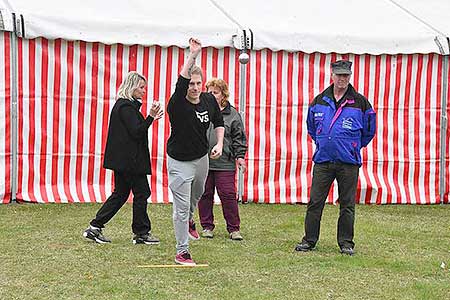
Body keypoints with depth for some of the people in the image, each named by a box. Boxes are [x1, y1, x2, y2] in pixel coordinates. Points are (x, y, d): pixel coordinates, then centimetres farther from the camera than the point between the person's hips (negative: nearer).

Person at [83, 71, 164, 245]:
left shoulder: (122, 105, 16)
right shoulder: (126, 107, -15)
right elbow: (136, 132, -20)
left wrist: (151, 117, 16)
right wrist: (151, 117, -23)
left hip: (122, 160, 10)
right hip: (130, 160, -10)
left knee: (120, 194, 12)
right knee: (141, 193, 0)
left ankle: (95, 228, 10)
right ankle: (141, 233, 6)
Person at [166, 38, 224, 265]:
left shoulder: (209, 100, -6)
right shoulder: (177, 104, -24)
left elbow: (218, 122, 12)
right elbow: (181, 81, -44)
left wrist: (219, 144, -4)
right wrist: (193, 55, -53)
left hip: (202, 158, 6)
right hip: (180, 162, -6)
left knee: (197, 195, 30)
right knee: (181, 207, -5)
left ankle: (189, 221, 61)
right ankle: (182, 251, 5)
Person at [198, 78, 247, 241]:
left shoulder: (232, 114, 5)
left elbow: (239, 138, 7)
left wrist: (240, 156, -1)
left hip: (225, 164, -2)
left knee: (228, 195, -3)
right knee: (205, 195, 8)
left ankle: (234, 228, 6)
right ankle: (207, 226, 19)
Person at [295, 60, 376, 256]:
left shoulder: (360, 102, 1)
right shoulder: (319, 101, 7)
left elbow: (369, 131, 12)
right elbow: (311, 127, 24)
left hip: (349, 163, -2)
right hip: (322, 161, 2)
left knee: (347, 205, 4)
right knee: (315, 202, 2)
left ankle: (346, 243, 11)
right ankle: (309, 240, 10)